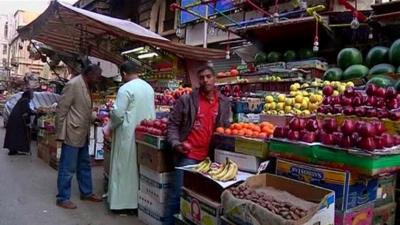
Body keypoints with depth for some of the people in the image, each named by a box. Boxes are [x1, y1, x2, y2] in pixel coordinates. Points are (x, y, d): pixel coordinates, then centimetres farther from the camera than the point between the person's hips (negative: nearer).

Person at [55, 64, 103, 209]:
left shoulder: (86, 86, 10)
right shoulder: (73, 85, -16)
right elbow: (61, 110, -17)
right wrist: (60, 135, -17)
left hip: (83, 134, 9)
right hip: (72, 134, -9)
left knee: (84, 165, 18)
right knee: (67, 168, 2)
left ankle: (86, 193, 31)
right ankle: (63, 198, 14)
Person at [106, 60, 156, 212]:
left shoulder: (125, 89, -14)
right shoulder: (149, 87, 8)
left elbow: (118, 113, -16)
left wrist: (110, 127, 1)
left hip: (128, 134, -7)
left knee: (125, 167, 4)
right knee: (141, 167, 13)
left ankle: (123, 202, 12)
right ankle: (138, 201, 22)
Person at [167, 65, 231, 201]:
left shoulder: (224, 102, 7)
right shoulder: (186, 100, -4)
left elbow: (226, 127, 16)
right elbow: (173, 124, -1)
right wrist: (176, 143, -13)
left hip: (211, 156, 4)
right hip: (188, 155, -4)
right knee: (182, 193, 1)